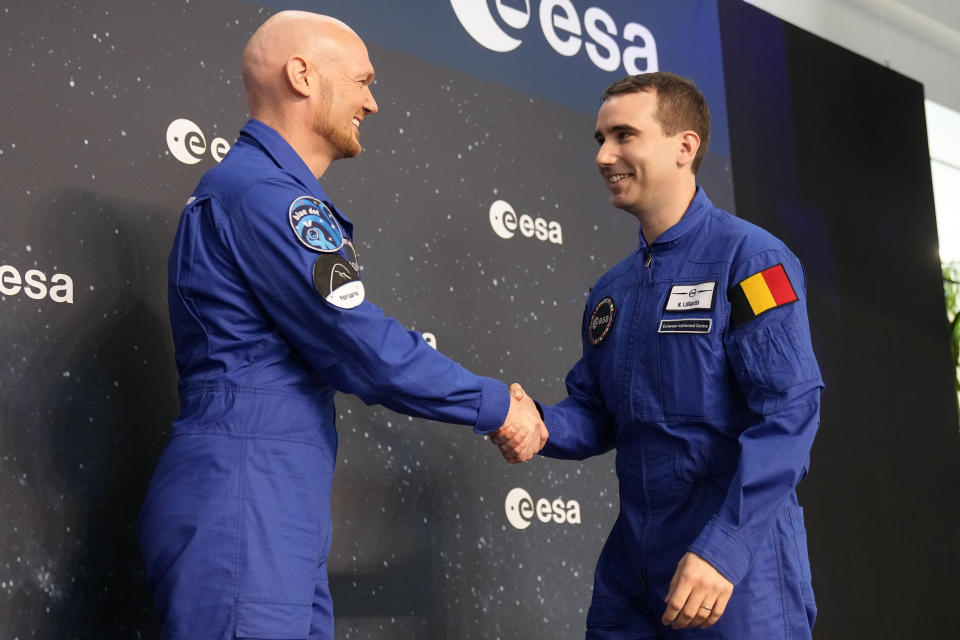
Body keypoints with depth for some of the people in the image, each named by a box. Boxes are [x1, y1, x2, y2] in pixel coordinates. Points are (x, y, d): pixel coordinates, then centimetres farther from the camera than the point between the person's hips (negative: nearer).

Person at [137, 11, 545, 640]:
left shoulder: (266, 188, 19)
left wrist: (491, 403, 16)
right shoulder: (263, 191, -14)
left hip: (284, 516, 10)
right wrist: (497, 406, -3)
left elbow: (344, 349, 20)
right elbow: (366, 351, -16)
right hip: (243, 506, -10)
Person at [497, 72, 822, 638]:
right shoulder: (609, 292, 11)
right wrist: (537, 426, -8)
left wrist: (723, 549, -24)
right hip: (631, 565, 6)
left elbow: (789, 411, -17)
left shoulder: (749, 259, -10)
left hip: (737, 566, -6)